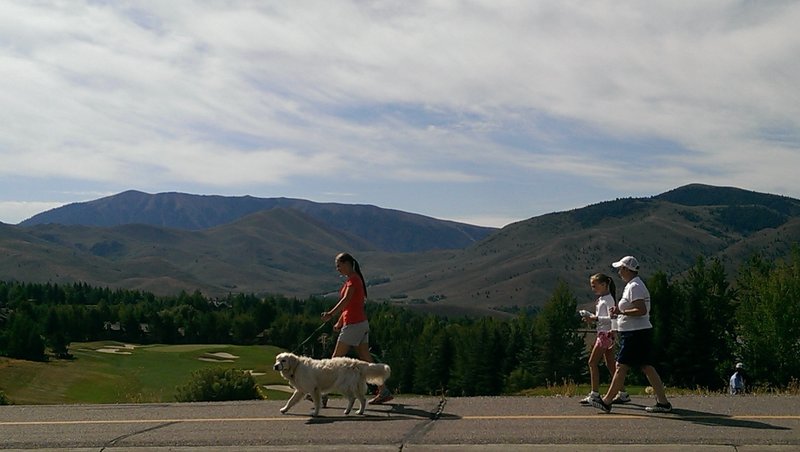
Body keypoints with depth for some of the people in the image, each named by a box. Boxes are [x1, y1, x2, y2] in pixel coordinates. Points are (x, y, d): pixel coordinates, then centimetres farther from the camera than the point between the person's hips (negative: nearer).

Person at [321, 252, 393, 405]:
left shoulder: (353, 279, -12)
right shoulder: (353, 279, 18)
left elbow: (346, 300, -29)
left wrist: (331, 314, -41)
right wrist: (340, 322, 27)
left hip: (354, 324, -10)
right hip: (362, 324, 10)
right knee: (366, 361, 8)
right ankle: (383, 391, 7)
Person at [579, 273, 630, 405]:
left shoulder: (608, 299, -12)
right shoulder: (601, 299, 17)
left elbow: (611, 318, -21)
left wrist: (595, 318, -25)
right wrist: (590, 316, 7)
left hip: (606, 333, -10)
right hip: (603, 334, 10)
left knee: (593, 362, -9)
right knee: (610, 364, 9)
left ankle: (595, 394, -7)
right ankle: (623, 394, 12)